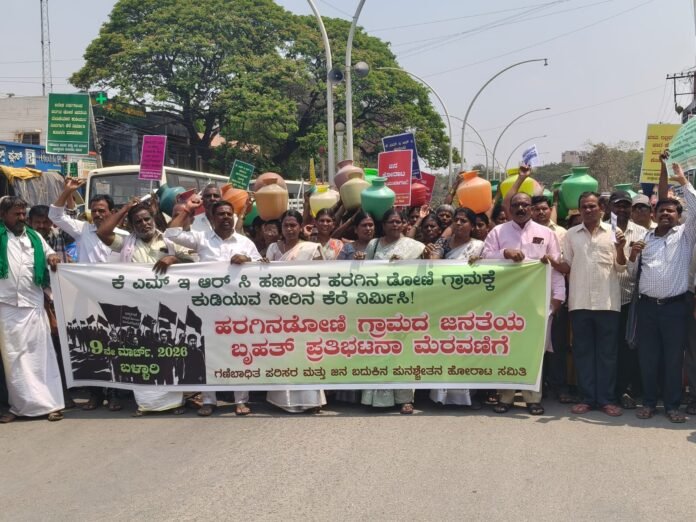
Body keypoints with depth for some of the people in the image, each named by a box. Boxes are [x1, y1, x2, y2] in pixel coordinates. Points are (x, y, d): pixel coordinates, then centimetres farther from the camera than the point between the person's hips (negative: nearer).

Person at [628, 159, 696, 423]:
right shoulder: (645, 237, 13)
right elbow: (633, 272, 16)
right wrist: (632, 256, -5)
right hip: (647, 305, 2)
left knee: (673, 358, 2)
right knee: (647, 357, 6)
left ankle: (672, 404, 12)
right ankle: (649, 402, 17)